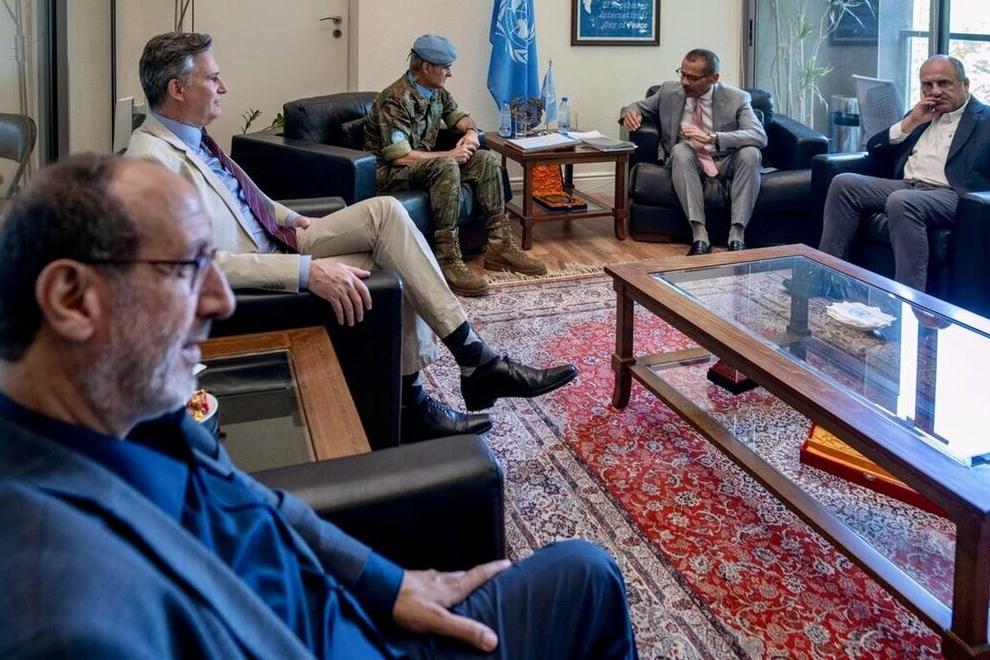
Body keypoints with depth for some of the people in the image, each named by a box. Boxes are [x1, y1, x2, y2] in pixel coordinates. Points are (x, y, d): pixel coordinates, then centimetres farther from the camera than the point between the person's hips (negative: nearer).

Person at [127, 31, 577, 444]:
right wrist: (308, 270, -34)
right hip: (255, 286, -8)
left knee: (385, 211, -10)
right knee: (392, 272, -17)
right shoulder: (154, 159, -21)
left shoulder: (193, 138, 7)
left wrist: (294, 220, 10)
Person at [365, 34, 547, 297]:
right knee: (446, 166, -35)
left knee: (486, 159, -5)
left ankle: (499, 245, -9)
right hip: (390, 174, -9)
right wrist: (449, 155, -21)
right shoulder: (395, 100, -20)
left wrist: (471, 131, -1)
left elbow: (459, 116, 24)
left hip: (427, 165, 9)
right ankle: (448, 261, -39)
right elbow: (399, 156, -27)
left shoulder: (437, 92, 6)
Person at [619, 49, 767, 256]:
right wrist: (630, 112, -10)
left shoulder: (736, 98, -6)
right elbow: (639, 107, 18)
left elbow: (759, 136, -20)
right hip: (689, 164, 1)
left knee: (750, 153, -31)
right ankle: (699, 235, -40)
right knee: (680, 150, -33)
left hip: (725, 165, -1)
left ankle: (737, 235, -33)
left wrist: (711, 138, -33)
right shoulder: (669, 90, 3)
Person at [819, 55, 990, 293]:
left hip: (952, 194, -6)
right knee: (844, 183, -13)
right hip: (905, 186, 6)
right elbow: (874, 149, 19)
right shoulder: (920, 115, 24)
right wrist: (910, 123, 7)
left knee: (901, 201, -36)